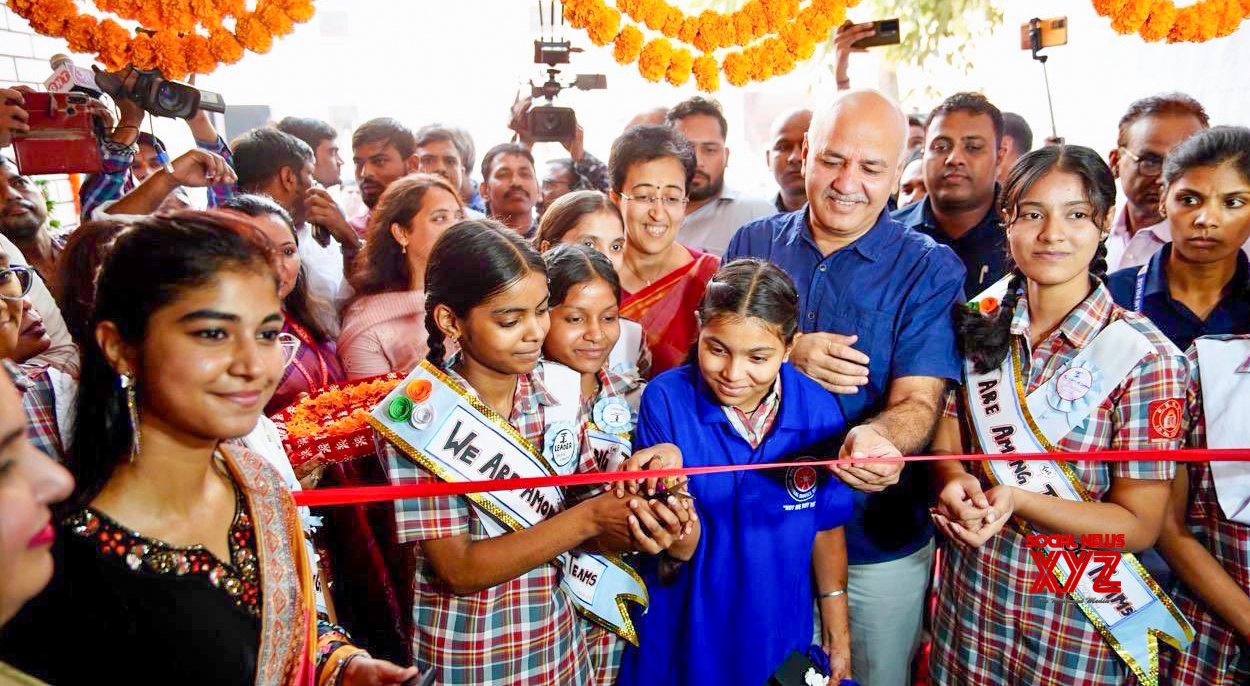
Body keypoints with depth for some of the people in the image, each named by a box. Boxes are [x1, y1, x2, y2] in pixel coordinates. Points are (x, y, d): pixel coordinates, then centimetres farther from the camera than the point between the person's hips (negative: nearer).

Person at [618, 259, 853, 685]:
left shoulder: (818, 410, -14)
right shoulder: (665, 399, -21)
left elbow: (826, 527, 1)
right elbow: (671, 561, -20)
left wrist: (838, 634, 9)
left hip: (780, 633, 2)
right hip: (684, 634, -1)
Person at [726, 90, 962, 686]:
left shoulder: (931, 270, -9)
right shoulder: (753, 244, 0)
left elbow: (918, 402, -17)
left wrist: (876, 436, -40)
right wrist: (787, 355, -21)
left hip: (879, 546, -2)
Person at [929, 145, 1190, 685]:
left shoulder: (1145, 357, -15)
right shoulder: (982, 329, -2)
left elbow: (1139, 525, -13)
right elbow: (946, 438, 2)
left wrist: (1015, 499, -27)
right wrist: (956, 484, -20)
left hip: (1075, 619, -3)